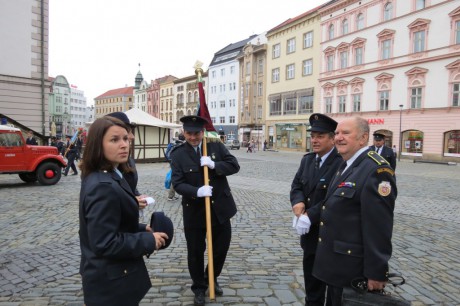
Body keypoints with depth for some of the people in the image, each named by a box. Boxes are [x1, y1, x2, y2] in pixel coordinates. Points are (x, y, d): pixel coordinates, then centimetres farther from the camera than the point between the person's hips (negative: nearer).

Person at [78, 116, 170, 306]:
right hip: (112, 282, -9)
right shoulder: (104, 187, -28)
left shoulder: (105, 177, 4)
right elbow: (104, 244, -28)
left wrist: (142, 229, 2)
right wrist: (149, 240, -19)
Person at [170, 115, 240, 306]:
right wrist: (197, 191, -33)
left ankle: (212, 279, 43)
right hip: (194, 211, -2)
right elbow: (178, 184, -15)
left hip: (219, 208, 2)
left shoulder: (217, 146, -1)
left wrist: (214, 165, -21)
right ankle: (199, 287, 36)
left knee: (222, 247, 16)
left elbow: (234, 166, -5)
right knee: (195, 252, 12)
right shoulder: (178, 154, -8)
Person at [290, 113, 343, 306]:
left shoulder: (342, 163, -20)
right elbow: (297, 185, 7)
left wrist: (311, 215, -22)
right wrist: (298, 202, -14)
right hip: (310, 231, 7)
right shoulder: (307, 159, 6)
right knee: (311, 274, 22)